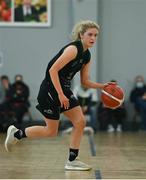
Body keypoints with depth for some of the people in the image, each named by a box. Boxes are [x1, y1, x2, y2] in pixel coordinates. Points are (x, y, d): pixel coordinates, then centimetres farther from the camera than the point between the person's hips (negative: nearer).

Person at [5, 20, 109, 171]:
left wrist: (102, 86, 0)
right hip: (50, 89, -9)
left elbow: (85, 81, 15)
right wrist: (60, 94, -27)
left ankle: (72, 160, 5)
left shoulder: (87, 56, 8)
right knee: (51, 131, -2)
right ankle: (16, 133, 18)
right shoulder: (73, 49, -20)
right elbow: (53, 70, -25)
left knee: (80, 122, -2)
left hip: (64, 89, 9)